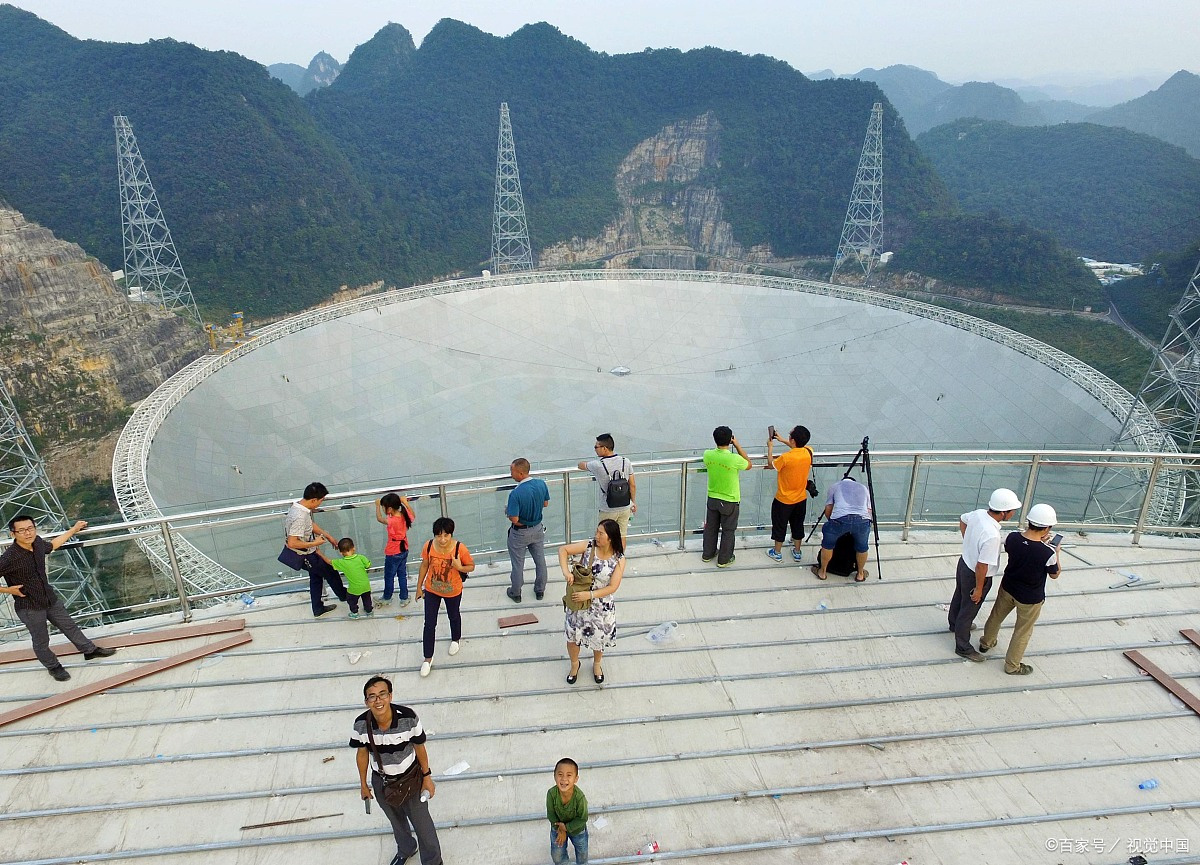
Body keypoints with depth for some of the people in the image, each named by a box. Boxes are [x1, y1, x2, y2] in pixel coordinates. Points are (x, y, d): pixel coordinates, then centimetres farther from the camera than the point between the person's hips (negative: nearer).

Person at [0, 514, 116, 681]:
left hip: (51, 598, 6)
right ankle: (53, 666, 40)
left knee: (70, 626, 23)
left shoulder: (37, 542, -11)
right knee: (41, 641, 16)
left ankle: (89, 650, 42)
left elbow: (52, 545, 15)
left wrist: (74, 529, 20)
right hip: (29, 608, -6)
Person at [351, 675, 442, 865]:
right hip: (381, 782, 3)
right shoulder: (361, 725, -26)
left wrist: (426, 777, -5)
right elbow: (362, 753, -7)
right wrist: (363, 784, 5)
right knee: (396, 821, 30)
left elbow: (419, 748, -16)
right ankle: (405, 849, 60)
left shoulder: (408, 718, -33)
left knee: (422, 822, 15)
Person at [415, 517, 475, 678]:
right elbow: (424, 565, -3)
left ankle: (455, 639, 57)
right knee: (429, 624, 8)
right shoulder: (429, 546, -21)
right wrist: (419, 586, 5)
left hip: (453, 592, -1)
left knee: (453, 616, 26)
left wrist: (460, 567, -34)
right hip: (432, 590, 1)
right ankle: (428, 658, 26)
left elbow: (471, 566, -13)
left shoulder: (460, 549, -29)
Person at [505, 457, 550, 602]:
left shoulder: (515, 494, -32)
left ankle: (515, 594, 33)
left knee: (518, 564, 15)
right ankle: (540, 590, 38)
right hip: (538, 529, 5)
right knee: (540, 560, 21)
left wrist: (507, 511, -7)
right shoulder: (541, 484, -15)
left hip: (520, 533, -5)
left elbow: (514, 519, -26)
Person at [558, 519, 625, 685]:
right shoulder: (588, 546, -16)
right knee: (573, 635, 14)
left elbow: (612, 587, -19)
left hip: (602, 605, -1)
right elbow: (563, 549, -12)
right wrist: (566, 571, -26)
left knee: (599, 637, 18)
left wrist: (590, 595, -27)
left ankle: (596, 664, 49)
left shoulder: (619, 560, -18)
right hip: (579, 600, 1)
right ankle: (574, 664, 44)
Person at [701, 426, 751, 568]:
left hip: (712, 499, 4)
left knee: (711, 527, 22)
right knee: (728, 531, 15)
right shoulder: (734, 459, -28)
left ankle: (707, 554, 38)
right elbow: (749, 465, -6)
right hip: (730, 501, -4)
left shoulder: (708, 455, -16)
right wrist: (737, 445, -8)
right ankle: (724, 559, 28)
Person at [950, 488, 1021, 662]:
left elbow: (962, 520, 9)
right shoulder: (992, 536, -39)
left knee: (959, 597, 31)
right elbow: (982, 566, -31)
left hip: (964, 563, 8)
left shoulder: (978, 513, -15)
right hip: (975, 575, -8)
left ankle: (955, 624, 58)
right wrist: (978, 589, -18)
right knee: (969, 610, 12)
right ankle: (963, 647, 32)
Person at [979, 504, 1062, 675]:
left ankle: (986, 643, 53)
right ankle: (1012, 666, 36)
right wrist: (1057, 552, 0)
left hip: (1007, 588, 4)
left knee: (996, 616, 29)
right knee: (1022, 632, 18)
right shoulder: (1048, 553, -33)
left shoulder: (1012, 538, -21)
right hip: (1030, 599, -4)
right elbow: (1055, 574, -12)